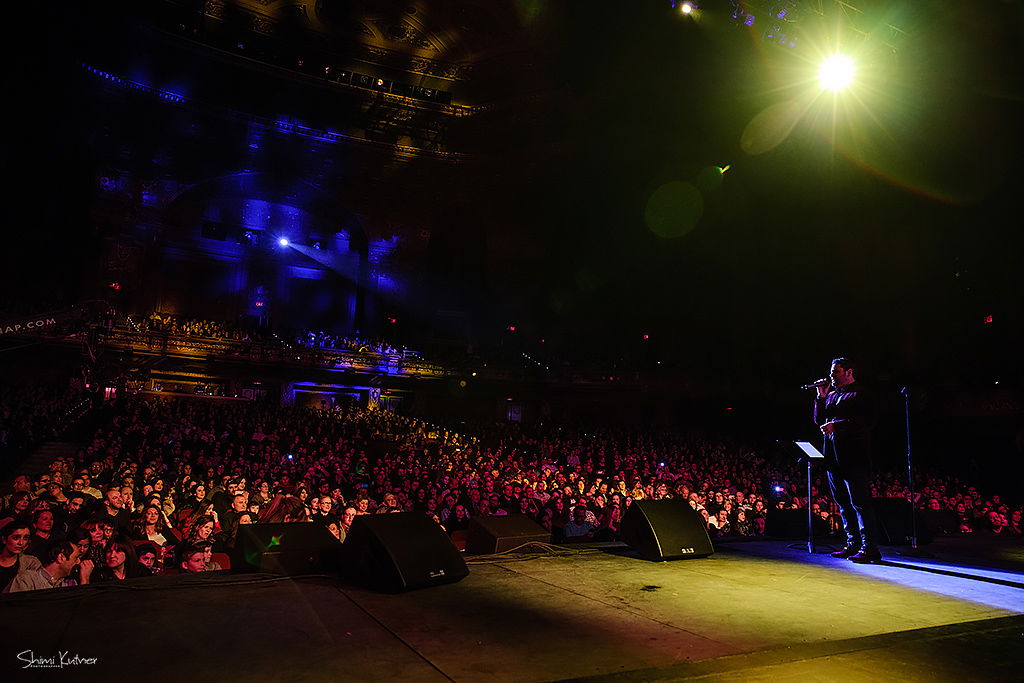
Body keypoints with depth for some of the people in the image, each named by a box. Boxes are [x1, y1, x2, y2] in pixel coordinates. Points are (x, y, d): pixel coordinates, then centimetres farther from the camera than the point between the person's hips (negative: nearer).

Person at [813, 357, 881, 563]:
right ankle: (853, 544, 19)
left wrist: (836, 425, -18)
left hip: (854, 457, -8)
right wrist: (821, 397, 7)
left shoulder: (861, 395, -3)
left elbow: (867, 422, -14)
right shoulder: (832, 395, 20)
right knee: (843, 502, 11)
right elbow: (819, 420, 17)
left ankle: (869, 548, -4)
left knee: (860, 501, -8)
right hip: (834, 458, 8)